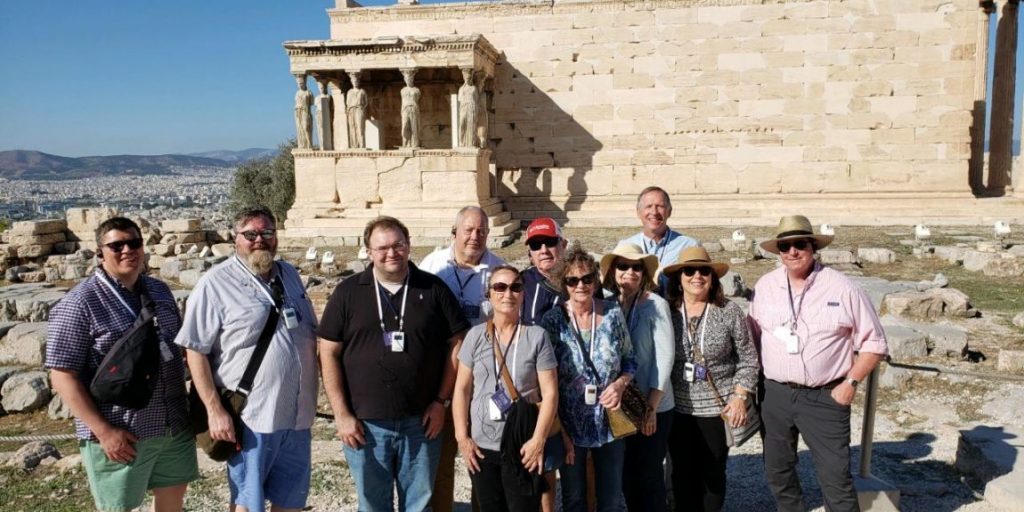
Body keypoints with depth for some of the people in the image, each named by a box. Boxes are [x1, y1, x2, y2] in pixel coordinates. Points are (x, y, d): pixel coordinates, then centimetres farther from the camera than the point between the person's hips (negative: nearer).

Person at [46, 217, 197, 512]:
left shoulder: (159, 291, 8)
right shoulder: (79, 303, -12)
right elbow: (63, 375, -14)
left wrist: (190, 405, 14)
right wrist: (103, 431, -18)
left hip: (175, 425, 6)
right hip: (120, 434, -6)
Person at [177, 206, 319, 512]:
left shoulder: (290, 275, 10)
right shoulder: (215, 284, -10)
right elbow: (195, 350, -11)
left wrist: (313, 394, 14)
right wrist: (215, 410, -16)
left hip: (298, 414, 6)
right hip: (251, 417, -5)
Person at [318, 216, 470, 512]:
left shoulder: (433, 289, 1)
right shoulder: (348, 292, 0)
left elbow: (457, 344, 3)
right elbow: (329, 354, 0)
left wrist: (442, 401, -2)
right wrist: (341, 414, -5)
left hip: (421, 422, 0)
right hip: (364, 424, 0)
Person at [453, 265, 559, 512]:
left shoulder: (537, 336, -5)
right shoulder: (475, 335, 1)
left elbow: (550, 391, -6)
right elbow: (462, 389, 3)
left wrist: (538, 439, -12)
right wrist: (462, 437, -2)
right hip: (481, 446, 2)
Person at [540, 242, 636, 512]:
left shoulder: (612, 313, -4)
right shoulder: (552, 321, -10)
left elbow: (629, 360, 7)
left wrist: (620, 383, -15)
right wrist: (559, 431, -10)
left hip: (610, 423, 2)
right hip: (570, 428, -2)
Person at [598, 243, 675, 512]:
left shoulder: (655, 305, -9)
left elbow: (665, 356, -10)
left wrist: (651, 406, -13)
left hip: (653, 407, -3)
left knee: (648, 475, 4)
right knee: (627, 474, 13)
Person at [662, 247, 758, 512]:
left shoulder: (730, 312, -4)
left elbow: (748, 359, -1)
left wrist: (739, 396, -8)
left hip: (718, 408, -1)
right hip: (677, 409, 1)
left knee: (713, 473, 10)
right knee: (683, 473, 11)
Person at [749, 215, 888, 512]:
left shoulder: (842, 288, -7)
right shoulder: (765, 286, 2)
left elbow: (874, 342, -1)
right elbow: (753, 337, 12)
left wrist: (851, 382, -9)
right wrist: (758, 380, 4)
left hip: (825, 397, -3)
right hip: (776, 395, 4)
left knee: (836, 479, -3)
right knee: (777, 473, 16)